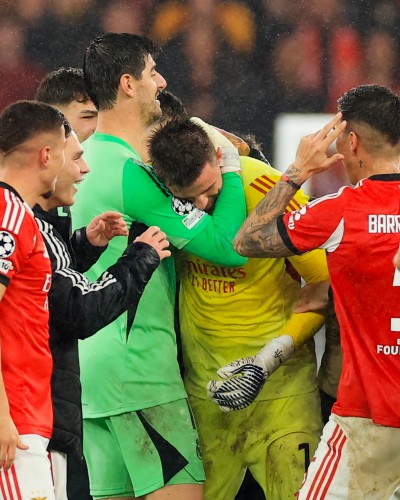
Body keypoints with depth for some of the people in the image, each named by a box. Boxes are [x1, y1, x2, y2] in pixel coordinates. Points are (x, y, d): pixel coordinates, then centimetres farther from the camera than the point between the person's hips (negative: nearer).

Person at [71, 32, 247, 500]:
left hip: (89, 356, 9)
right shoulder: (134, 173, -15)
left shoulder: (89, 158, 13)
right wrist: (230, 167, -3)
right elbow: (229, 247, -15)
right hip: (137, 362, -9)